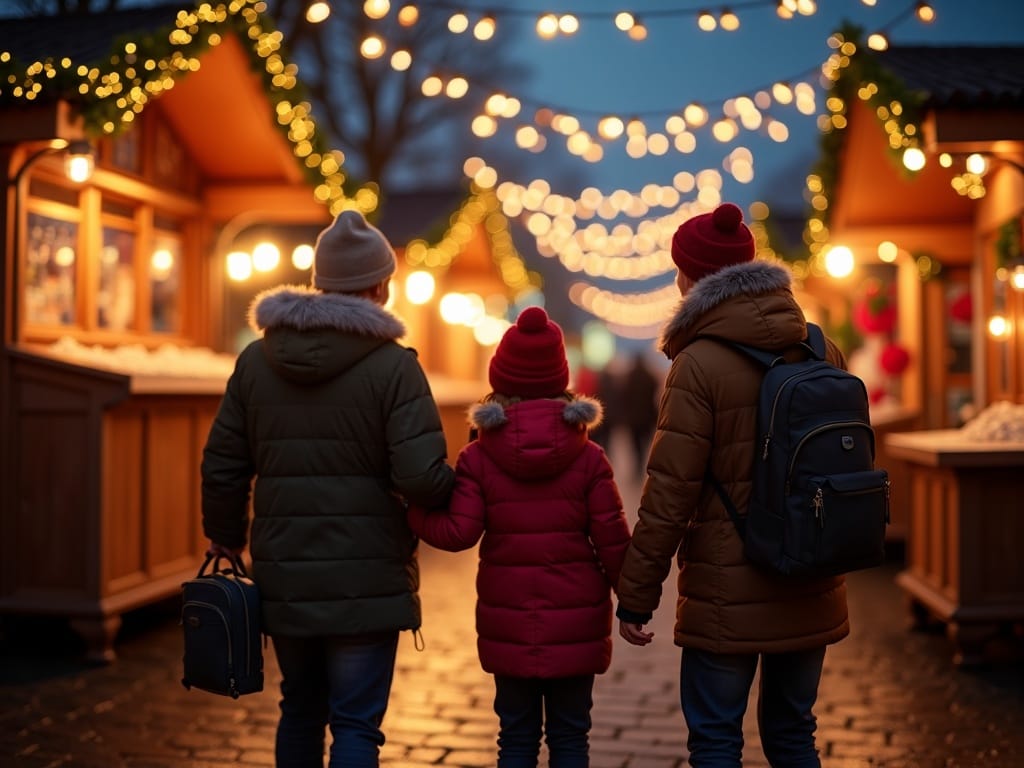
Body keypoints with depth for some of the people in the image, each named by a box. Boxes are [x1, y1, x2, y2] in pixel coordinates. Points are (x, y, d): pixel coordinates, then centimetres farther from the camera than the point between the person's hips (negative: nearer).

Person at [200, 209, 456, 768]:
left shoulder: (257, 359, 3)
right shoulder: (393, 365, -11)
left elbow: (222, 466, 6)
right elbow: (421, 478, -19)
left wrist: (225, 538, 20)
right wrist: (462, 483, 3)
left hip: (283, 577, 5)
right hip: (365, 580, -4)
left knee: (300, 711, 22)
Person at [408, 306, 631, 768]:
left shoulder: (478, 457, -5)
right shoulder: (588, 457, -4)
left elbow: (457, 533, -12)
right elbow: (612, 540, -4)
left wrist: (409, 508, 3)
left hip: (508, 624, 0)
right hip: (575, 623, 0)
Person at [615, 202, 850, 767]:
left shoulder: (699, 364, -14)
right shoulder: (821, 351, 3)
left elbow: (670, 492, -15)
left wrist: (636, 595, -8)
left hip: (727, 597, -6)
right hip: (811, 593, 6)